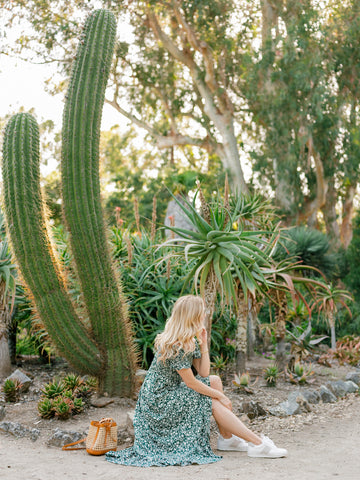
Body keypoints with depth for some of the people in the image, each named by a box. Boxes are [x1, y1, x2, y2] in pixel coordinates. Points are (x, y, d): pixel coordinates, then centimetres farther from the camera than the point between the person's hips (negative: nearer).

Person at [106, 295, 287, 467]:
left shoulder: (190, 341, 5)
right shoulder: (175, 346, -25)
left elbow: (204, 374, 5)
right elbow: (191, 383, -21)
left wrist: (203, 344, -4)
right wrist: (220, 395, -11)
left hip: (173, 391, 10)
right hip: (159, 401, -10)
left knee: (215, 380, 1)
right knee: (214, 404, -14)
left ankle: (227, 438, 1)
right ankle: (258, 444, -11)